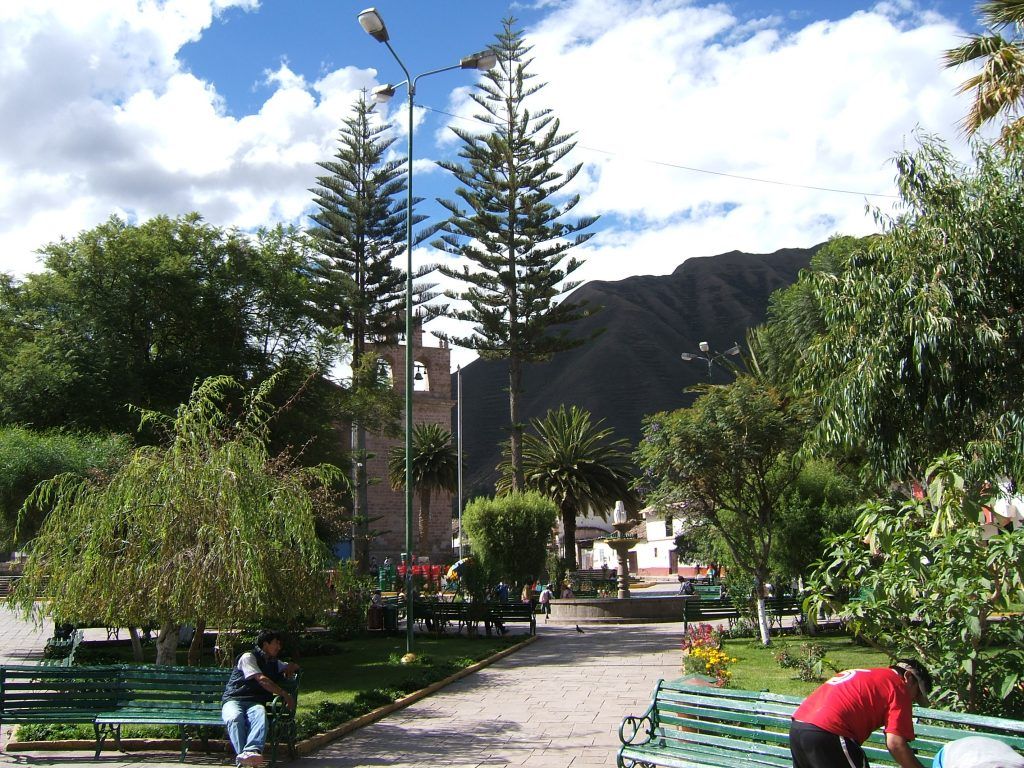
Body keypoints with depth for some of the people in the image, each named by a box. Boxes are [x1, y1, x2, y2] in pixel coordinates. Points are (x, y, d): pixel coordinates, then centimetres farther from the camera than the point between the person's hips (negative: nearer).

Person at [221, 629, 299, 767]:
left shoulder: (274, 663, 29)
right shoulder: (248, 657, 6)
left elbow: (294, 666, 45)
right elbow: (262, 680, -6)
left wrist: (289, 669, 20)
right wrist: (285, 695, -6)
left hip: (255, 702, 3)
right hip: (233, 700, -3)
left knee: (260, 716, -35)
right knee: (235, 718, -40)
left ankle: (250, 751, -59)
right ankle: (242, 755, -54)